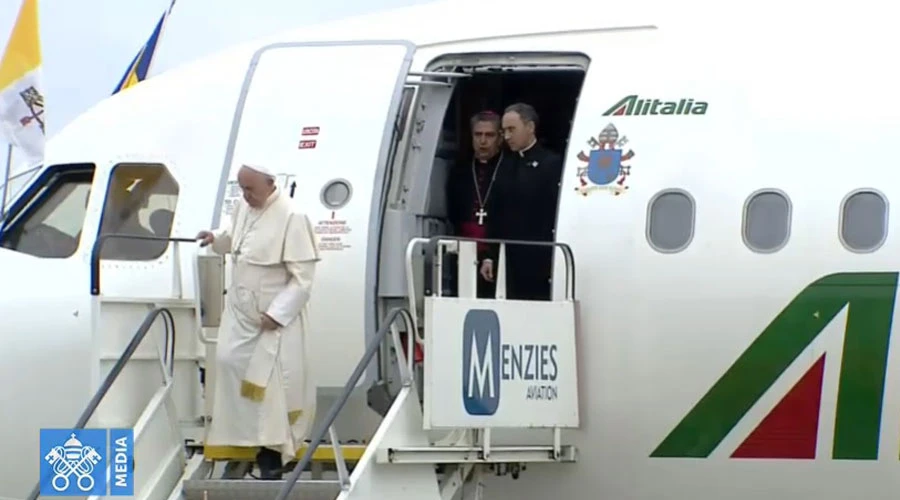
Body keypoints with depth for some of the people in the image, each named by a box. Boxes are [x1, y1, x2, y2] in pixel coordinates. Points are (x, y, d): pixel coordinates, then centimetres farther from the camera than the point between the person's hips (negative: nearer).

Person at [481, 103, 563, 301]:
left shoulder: (551, 164, -4)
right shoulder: (508, 166, 16)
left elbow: (557, 216, -10)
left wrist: (552, 262, -15)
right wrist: (491, 257, 12)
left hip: (538, 263, -6)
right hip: (511, 263, 6)